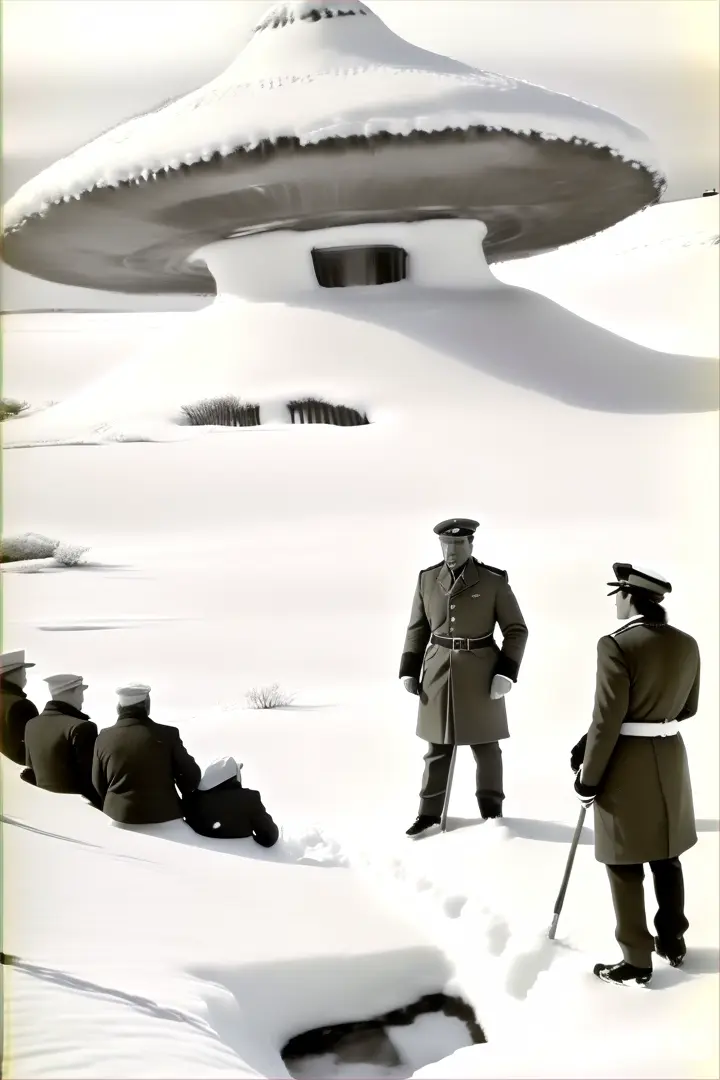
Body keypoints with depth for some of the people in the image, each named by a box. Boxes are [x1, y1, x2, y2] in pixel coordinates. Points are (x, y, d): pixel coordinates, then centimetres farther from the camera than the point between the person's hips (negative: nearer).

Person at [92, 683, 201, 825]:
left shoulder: (104, 738, -1)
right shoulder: (167, 734, -9)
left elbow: (98, 785, 8)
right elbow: (191, 774, 0)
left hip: (119, 818, 2)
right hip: (164, 816, -2)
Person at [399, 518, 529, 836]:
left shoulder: (494, 581, -7)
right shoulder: (427, 579, 2)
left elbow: (516, 630, -2)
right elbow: (417, 629, 11)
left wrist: (506, 672, -11)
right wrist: (409, 670, 4)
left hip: (481, 674, -2)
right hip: (438, 673, 2)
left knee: (485, 746, 9)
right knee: (437, 747, 9)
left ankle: (492, 812, 24)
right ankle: (429, 813, 18)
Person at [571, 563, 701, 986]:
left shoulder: (617, 645, -20)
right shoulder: (687, 645, 2)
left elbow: (608, 721, -19)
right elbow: (687, 708, 12)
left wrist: (589, 778, -10)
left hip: (628, 765, -7)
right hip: (671, 760, 7)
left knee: (626, 868, 6)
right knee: (667, 858, 21)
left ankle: (637, 961, 14)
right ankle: (673, 942, 33)